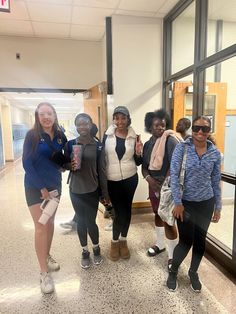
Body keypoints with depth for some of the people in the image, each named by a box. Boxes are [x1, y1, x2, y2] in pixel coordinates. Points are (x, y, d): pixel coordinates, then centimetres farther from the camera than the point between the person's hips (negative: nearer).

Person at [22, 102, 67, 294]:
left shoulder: (60, 136, 0)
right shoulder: (32, 135, -12)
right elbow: (27, 163, -14)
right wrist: (41, 187, -15)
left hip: (55, 185, 5)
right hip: (35, 186, -4)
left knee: (51, 223, 15)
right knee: (40, 227, -3)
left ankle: (47, 256, 37)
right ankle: (44, 274, 8)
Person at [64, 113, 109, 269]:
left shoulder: (98, 146, -4)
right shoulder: (71, 144, -2)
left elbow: (101, 170, -2)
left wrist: (105, 193, -1)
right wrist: (70, 165, -18)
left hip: (92, 191, -1)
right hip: (75, 190, 1)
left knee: (90, 222, 3)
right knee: (81, 221, 12)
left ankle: (96, 248, 33)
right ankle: (85, 251, 34)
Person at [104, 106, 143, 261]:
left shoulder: (134, 137, 0)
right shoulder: (107, 135, -3)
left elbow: (138, 162, 5)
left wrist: (138, 152, -16)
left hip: (130, 179, 2)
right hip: (112, 180, -1)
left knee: (127, 210, 10)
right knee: (119, 211, 1)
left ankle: (123, 240, 32)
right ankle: (115, 241, 26)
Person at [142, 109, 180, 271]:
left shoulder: (170, 141, -15)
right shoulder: (148, 144, 5)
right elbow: (144, 166, 8)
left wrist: (164, 186, -20)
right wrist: (149, 178, -12)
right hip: (153, 186, 7)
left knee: (168, 221, 0)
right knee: (158, 215, 21)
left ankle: (173, 256, 19)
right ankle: (160, 244, 42)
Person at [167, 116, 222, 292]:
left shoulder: (215, 153, -1)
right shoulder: (182, 148, -11)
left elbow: (216, 181, 6)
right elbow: (174, 175, -12)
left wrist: (218, 207, 8)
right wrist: (178, 203, -15)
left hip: (206, 203, 3)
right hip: (186, 202, -3)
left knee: (200, 240, 14)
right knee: (186, 241, 1)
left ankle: (193, 273, 39)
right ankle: (173, 272, 30)